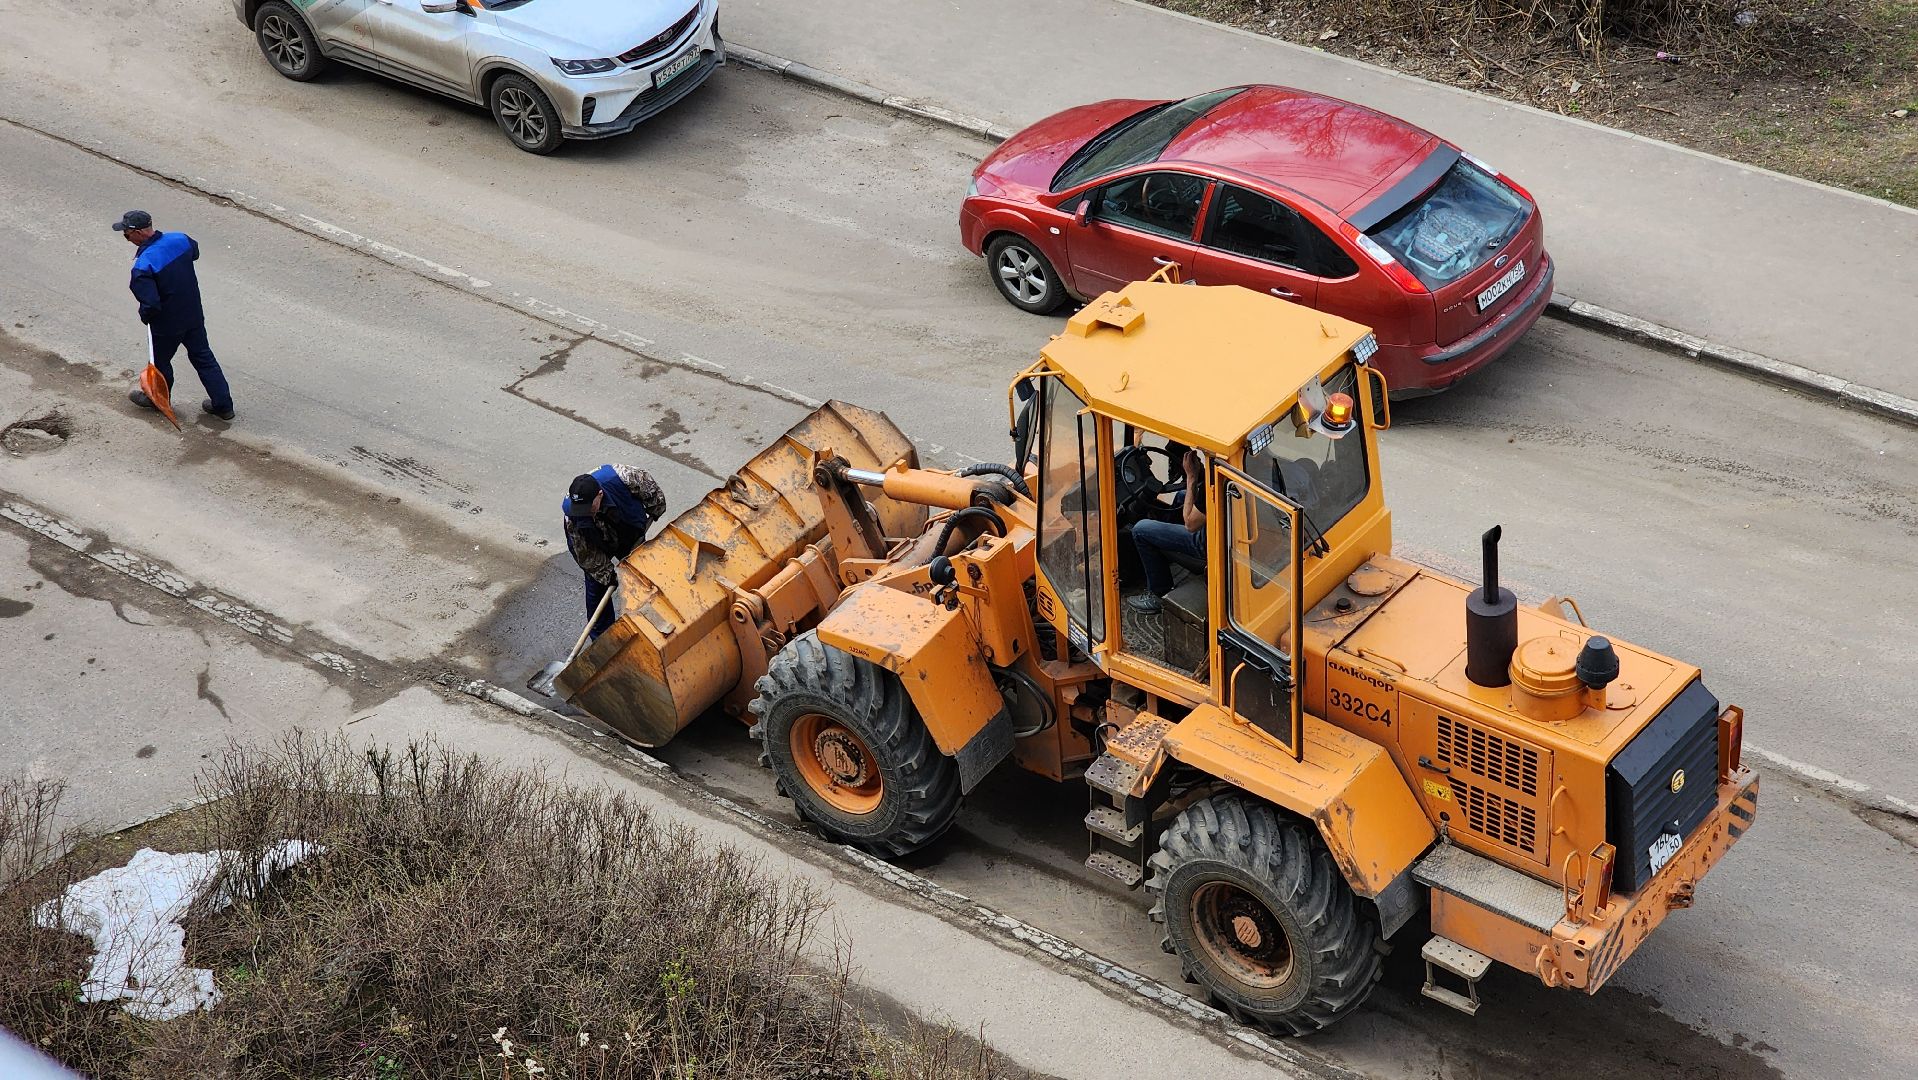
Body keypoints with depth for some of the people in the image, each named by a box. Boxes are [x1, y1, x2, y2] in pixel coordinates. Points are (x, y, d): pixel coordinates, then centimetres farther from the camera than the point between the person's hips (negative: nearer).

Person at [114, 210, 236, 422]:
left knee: (160, 360, 20)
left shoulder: (143, 266, -30)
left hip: (167, 324, -6)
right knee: (203, 357, 18)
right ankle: (223, 404, 23)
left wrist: (145, 316, -9)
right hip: (194, 315, 6)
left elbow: (151, 304, -31)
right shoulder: (180, 239, -11)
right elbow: (194, 252, 15)